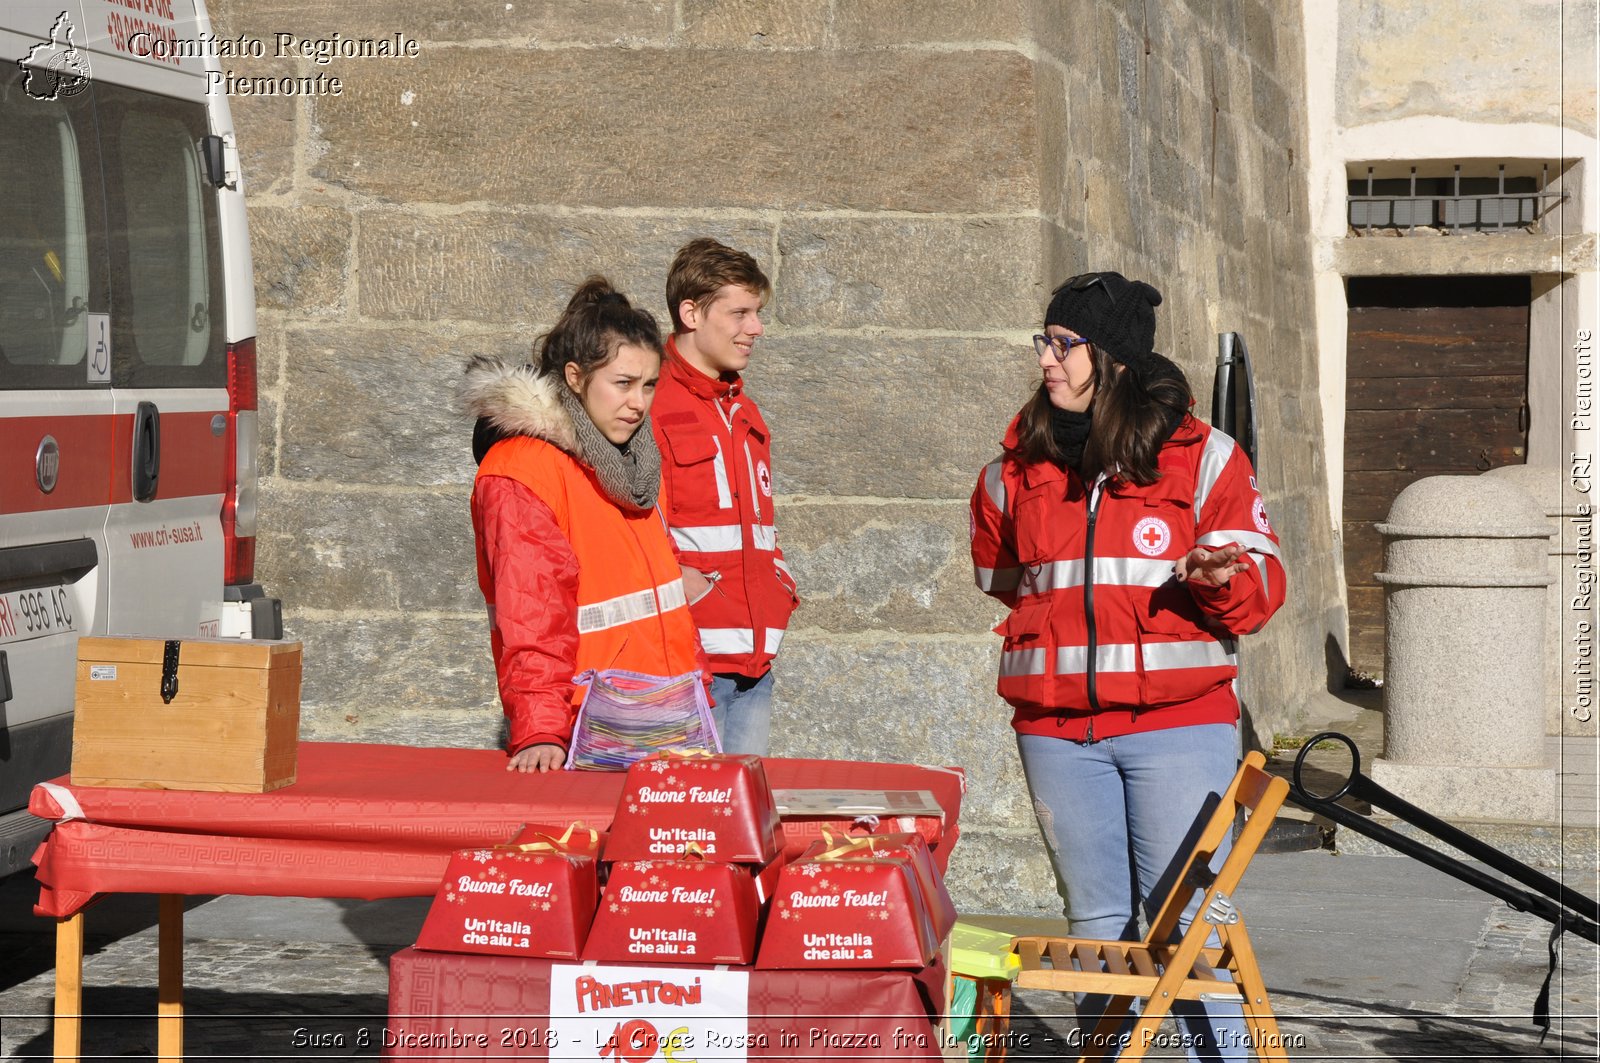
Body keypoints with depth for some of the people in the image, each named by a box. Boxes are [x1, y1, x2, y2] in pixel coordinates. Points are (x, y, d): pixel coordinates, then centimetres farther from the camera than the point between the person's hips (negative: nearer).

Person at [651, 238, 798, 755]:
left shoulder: (743, 412, 20)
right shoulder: (651, 404, -7)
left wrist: (780, 583, 13)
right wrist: (690, 588, -19)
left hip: (755, 662, 8)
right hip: (687, 657, -8)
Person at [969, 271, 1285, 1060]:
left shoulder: (1203, 459, 0)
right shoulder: (1016, 471, 9)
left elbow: (1258, 592, 0)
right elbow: (1001, 576, 27)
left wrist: (1216, 577, -20)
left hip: (1177, 724, -3)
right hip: (1056, 728, 3)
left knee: (1187, 923, -6)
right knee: (1096, 924, 9)